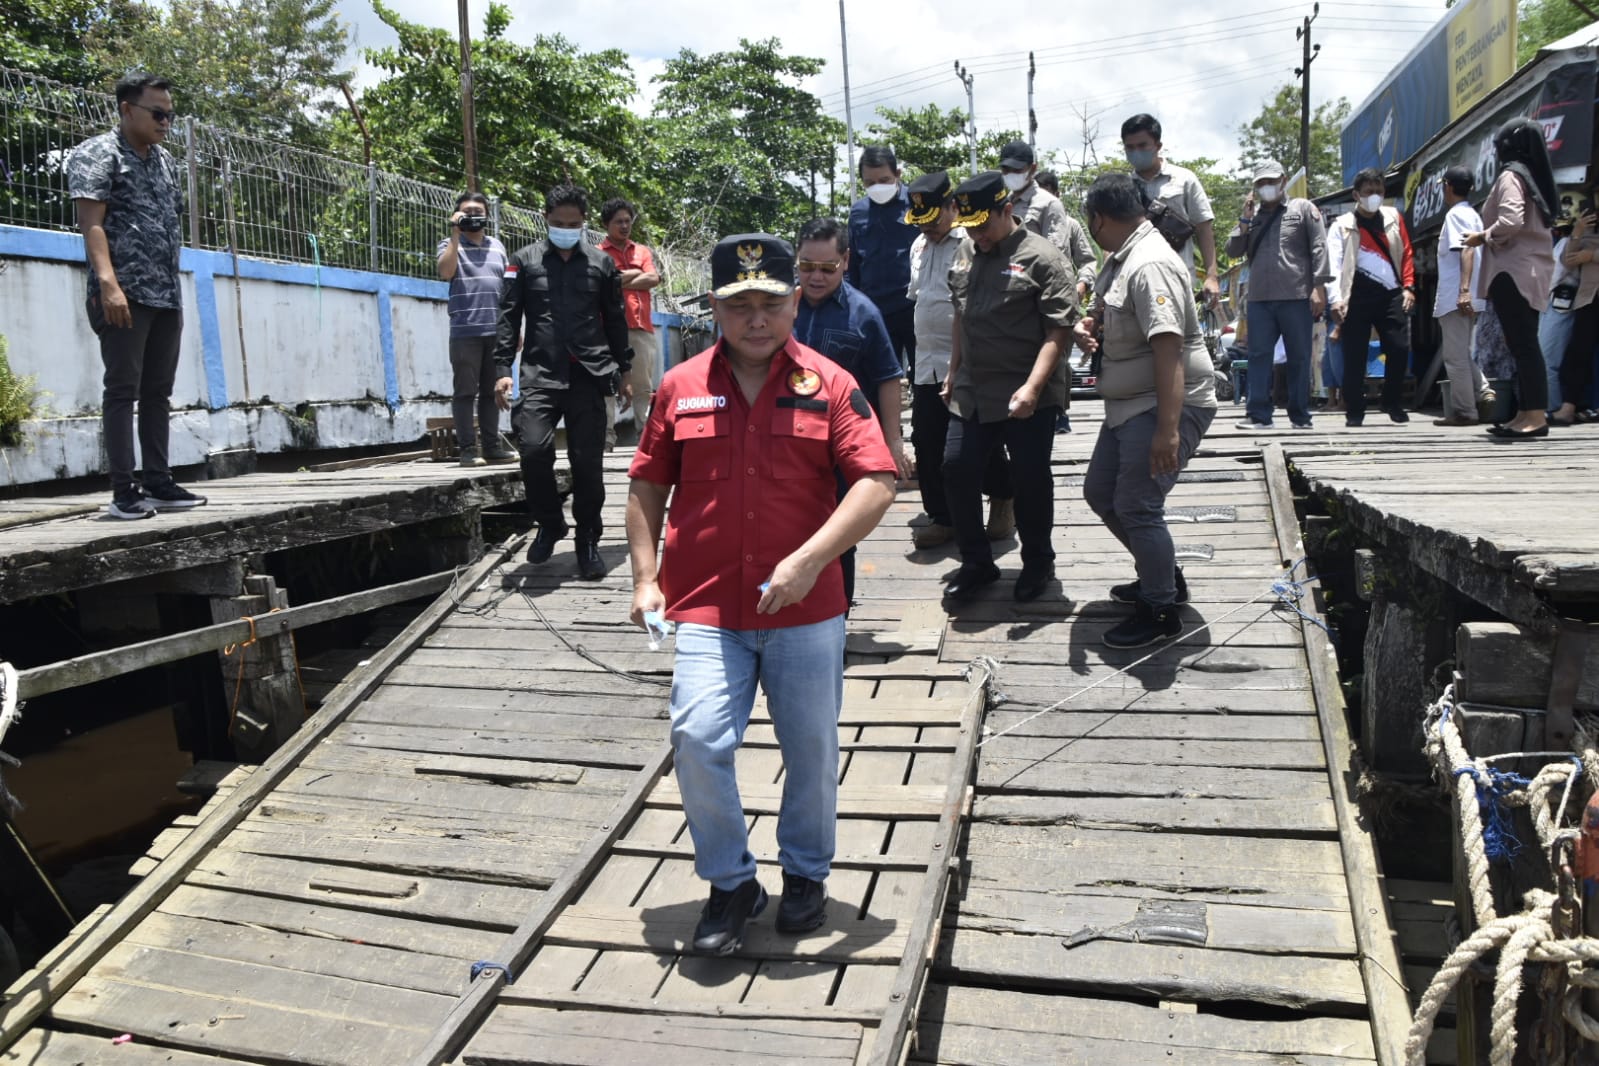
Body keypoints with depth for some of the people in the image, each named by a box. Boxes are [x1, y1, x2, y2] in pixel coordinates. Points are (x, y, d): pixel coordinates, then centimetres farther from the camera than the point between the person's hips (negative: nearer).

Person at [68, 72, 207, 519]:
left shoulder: (166, 162, 19)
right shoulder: (97, 154, -2)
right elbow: (92, 224, -13)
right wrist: (108, 283, -25)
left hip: (167, 298, 7)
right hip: (124, 297, -7)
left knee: (158, 392, 8)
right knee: (122, 389, -6)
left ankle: (159, 483, 12)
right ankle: (124, 490, -5)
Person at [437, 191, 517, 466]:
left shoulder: (497, 246, 17)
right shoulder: (450, 245, 6)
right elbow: (446, 272, -15)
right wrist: (455, 235, -11)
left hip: (496, 331, 4)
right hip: (465, 332, -4)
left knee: (491, 391, 8)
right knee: (466, 392, -2)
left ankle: (492, 445, 13)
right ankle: (468, 449, 0)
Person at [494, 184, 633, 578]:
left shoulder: (601, 263, 11)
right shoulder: (525, 260, 9)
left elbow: (615, 320, 15)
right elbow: (508, 317, 5)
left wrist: (623, 372, 13)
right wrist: (503, 369, -4)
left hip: (589, 375, 1)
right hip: (540, 373, 0)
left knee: (587, 460, 0)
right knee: (534, 449, -16)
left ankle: (588, 541, 13)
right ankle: (549, 524, 8)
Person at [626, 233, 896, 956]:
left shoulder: (829, 385, -1)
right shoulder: (680, 387, 5)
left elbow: (877, 485, -8)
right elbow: (647, 487, 12)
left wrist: (809, 560, -19)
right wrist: (645, 578, 2)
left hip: (806, 608, 0)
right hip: (704, 607, 1)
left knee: (811, 746, 11)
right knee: (697, 741, -10)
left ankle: (806, 873, 35)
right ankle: (731, 882, 13)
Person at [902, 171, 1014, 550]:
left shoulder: (971, 244, -11)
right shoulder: (919, 246, 14)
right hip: (928, 364, 7)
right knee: (927, 443, 7)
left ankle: (1003, 502, 26)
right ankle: (942, 517, 17)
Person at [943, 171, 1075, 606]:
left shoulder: (1041, 258, -11)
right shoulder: (966, 255, 10)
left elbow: (1058, 331, -16)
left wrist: (1032, 387, -26)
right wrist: (954, 371, 23)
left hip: (1027, 398, -6)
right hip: (972, 392, 6)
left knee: (1031, 479, 4)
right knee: (957, 470, 5)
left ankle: (1038, 563, 25)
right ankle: (976, 562, 20)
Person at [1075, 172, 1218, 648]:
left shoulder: (1150, 265, -21)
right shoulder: (1122, 259, 12)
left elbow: (1167, 346, -29)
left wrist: (1168, 429, -34)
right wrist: (1093, 326, 3)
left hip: (1166, 406, -11)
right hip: (1128, 404, 11)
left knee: (1136, 507, -10)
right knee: (1099, 491, 16)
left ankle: (1160, 612, 7)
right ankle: (1162, 575, 32)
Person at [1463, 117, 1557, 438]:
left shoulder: (1510, 175, -8)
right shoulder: (1533, 176, 18)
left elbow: (1511, 220, -22)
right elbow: (1528, 223, 16)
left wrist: (1483, 237, -7)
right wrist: (1490, 236, 14)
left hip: (1514, 270, -9)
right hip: (1531, 269, 9)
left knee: (1522, 344, -12)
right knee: (1524, 343, 8)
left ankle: (1536, 415, -15)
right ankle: (1526, 413, 8)